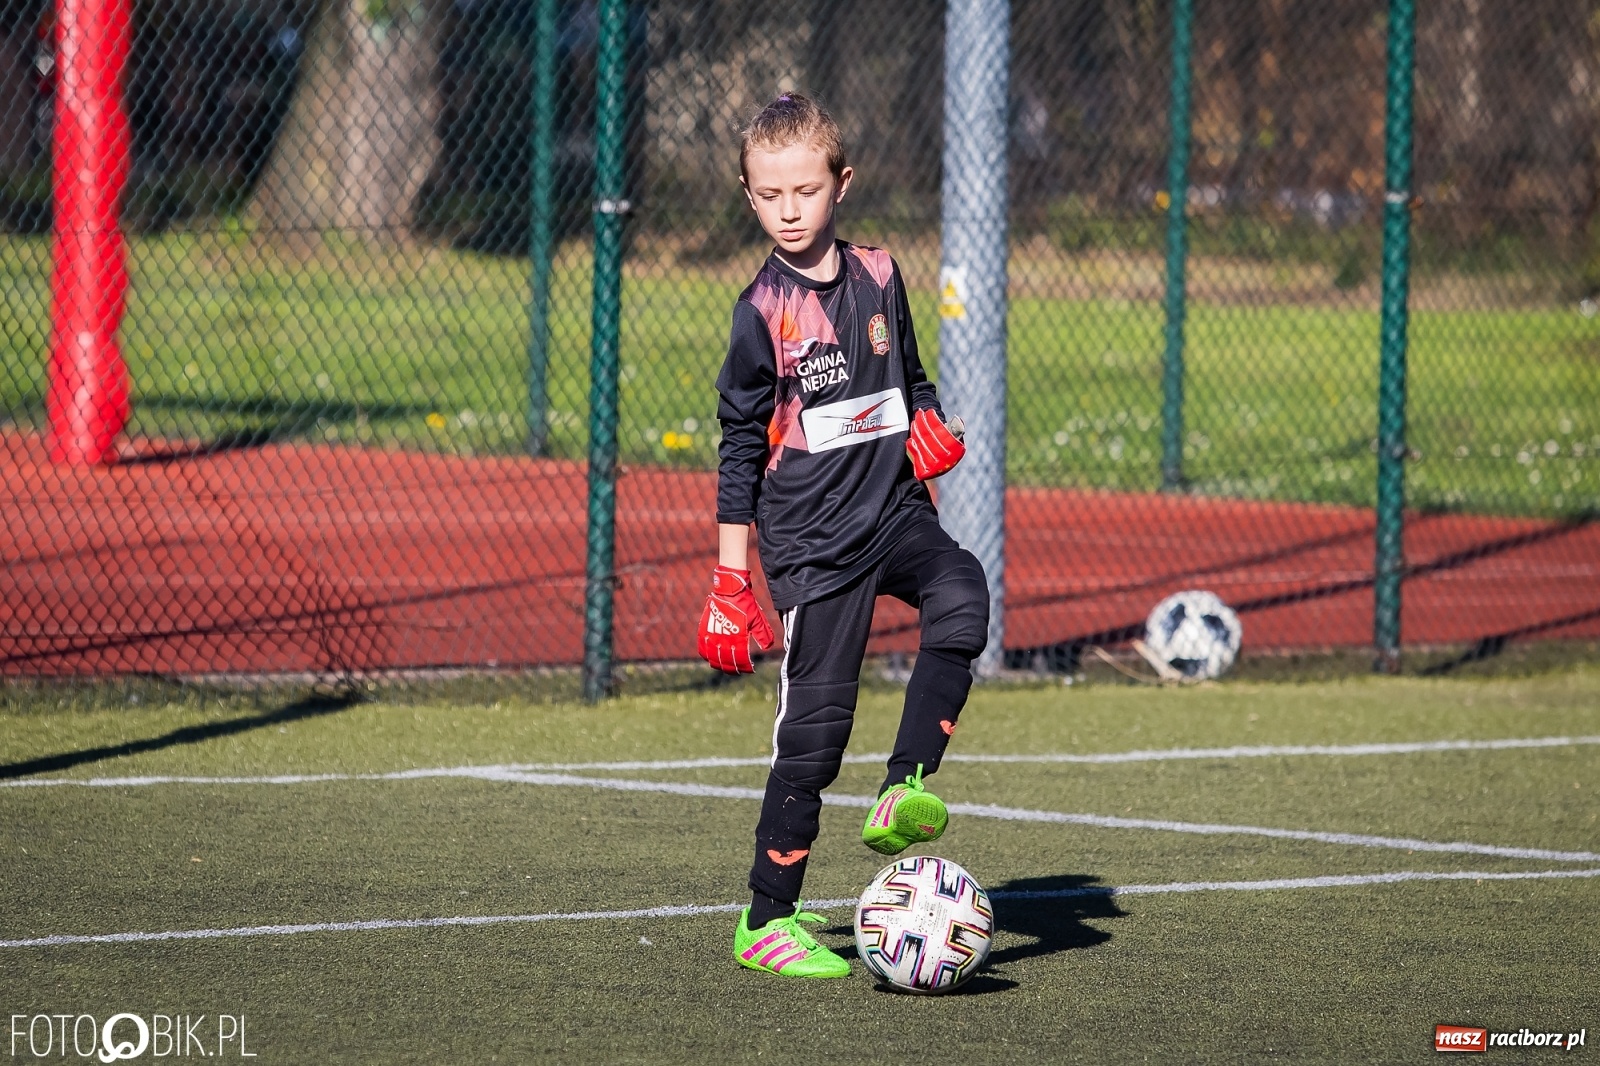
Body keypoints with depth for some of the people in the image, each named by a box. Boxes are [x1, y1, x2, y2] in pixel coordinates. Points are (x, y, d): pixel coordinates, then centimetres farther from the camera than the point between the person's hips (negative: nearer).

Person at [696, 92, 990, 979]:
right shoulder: (765, 309, -5)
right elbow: (740, 446, 0)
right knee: (814, 724, -3)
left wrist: (930, 425, 0)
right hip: (811, 539, -4)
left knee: (961, 597, -29)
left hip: (895, 511, 4)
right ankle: (765, 922, 8)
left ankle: (905, 792, -25)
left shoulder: (878, 276, 6)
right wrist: (730, 576, -2)